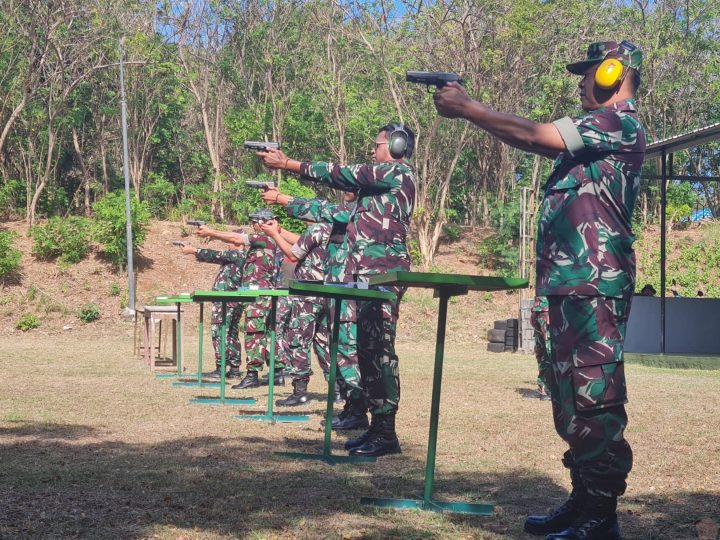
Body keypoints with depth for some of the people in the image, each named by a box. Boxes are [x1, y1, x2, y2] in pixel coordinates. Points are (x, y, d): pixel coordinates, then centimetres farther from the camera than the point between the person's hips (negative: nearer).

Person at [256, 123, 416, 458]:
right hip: (364, 273, 10)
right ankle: (377, 426, 11)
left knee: (378, 347, -12)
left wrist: (287, 164, -4)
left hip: (382, 273, -10)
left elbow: (342, 175, -7)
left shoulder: (398, 173, -4)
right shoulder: (379, 178, 25)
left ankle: (386, 433, -13)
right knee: (367, 348, 8)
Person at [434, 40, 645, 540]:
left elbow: (532, 136, -13)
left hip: (594, 285, -11)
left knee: (594, 400, -10)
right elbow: (538, 143, 20)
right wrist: (471, 111, 15)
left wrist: (468, 108, -5)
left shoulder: (618, 121, -7)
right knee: (575, 400, 13)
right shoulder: (602, 129, 23)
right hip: (574, 283, 11)